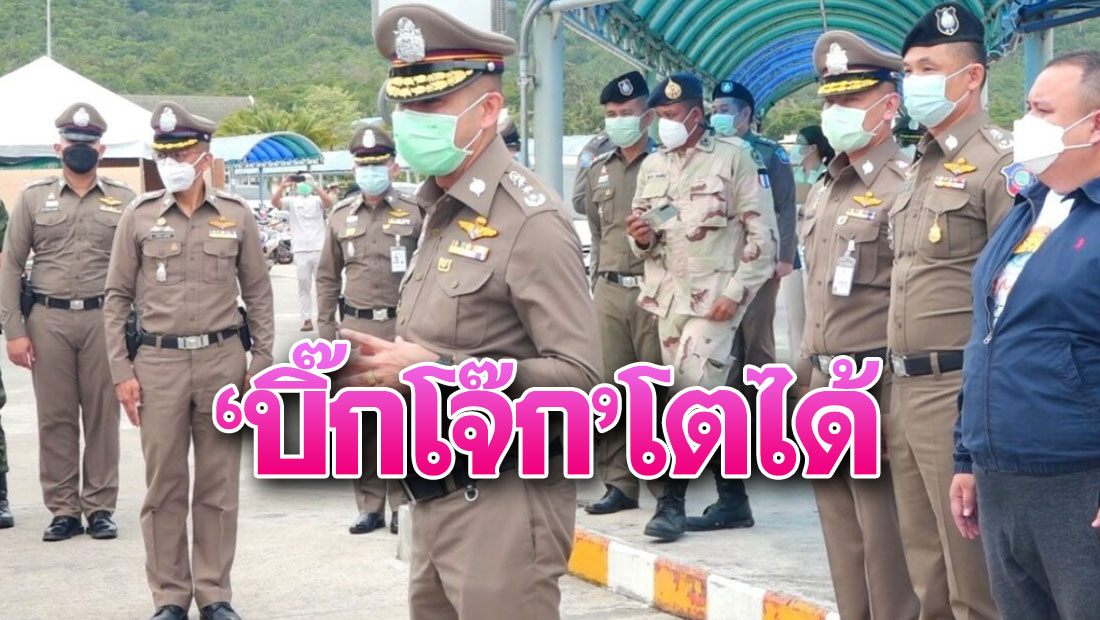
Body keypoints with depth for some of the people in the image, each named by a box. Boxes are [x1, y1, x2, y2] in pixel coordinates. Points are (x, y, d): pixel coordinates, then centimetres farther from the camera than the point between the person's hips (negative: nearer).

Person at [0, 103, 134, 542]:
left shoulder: (123, 201, 7)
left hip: (103, 319, 0)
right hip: (48, 319, 0)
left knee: (102, 416, 3)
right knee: (55, 418, 3)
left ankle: (101, 507, 11)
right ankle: (63, 509, 10)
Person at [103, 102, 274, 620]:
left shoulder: (237, 217, 4)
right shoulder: (138, 218, 3)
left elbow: (258, 293, 9)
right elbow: (117, 298, 5)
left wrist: (261, 363, 3)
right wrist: (121, 372, -1)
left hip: (223, 360, 0)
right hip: (158, 363, 0)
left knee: (219, 487, 6)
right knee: (163, 487, 4)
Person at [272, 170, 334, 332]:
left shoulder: (317, 200, 6)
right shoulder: (292, 201, 7)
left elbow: (329, 202, -15)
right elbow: (275, 202, -10)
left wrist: (314, 186, -29)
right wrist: (282, 186, -29)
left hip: (319, 249, -1)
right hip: (300, 250, 1)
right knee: (304, 285, 3)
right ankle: (307, 319, 4)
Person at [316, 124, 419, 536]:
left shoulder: (414, 213, 1)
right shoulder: (341, 217, 10)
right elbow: (328, 278, 14)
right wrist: (325, 330, 9)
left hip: (403, 328, -3)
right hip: (356, 329, 3)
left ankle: (402, 504, 8)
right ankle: (370, 506, 14)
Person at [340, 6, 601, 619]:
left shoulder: (531, 221, -13)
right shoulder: (443, 215, 15)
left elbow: (577, 375, -20)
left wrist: (435, 370, -24)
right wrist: (384, 362, 2)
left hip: (505, 507, -9)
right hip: (437, 500, 9)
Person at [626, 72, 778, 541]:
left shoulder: (734, 156, -4)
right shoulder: (652, 166, 13)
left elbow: (763, 233, -6)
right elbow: (645, 243, 17)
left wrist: (736, 291, -13)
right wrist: (642, 238, -7)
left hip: (714, 296, -6)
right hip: (667, 293, 6)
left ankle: (672, 502, -8)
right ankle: (733, 499, 16)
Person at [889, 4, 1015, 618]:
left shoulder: (997, 162, -10)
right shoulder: (922, 168, 17)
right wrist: (900, 381, 19)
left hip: (959, 389, -9)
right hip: (908, 388, 9)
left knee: (973, 567, -3)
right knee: (927, 565, 15)